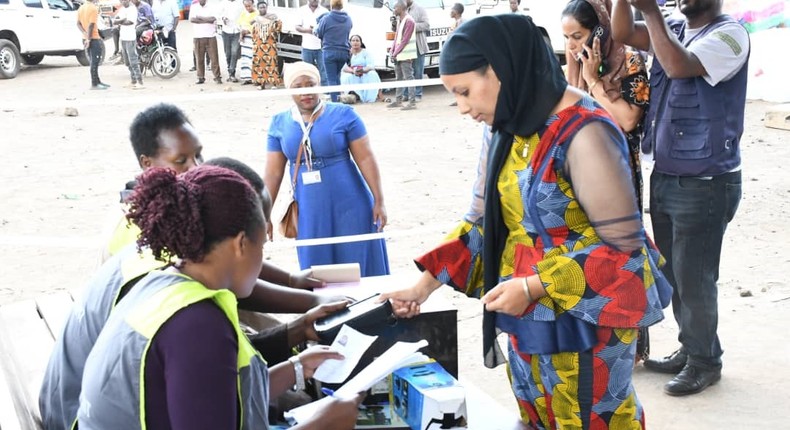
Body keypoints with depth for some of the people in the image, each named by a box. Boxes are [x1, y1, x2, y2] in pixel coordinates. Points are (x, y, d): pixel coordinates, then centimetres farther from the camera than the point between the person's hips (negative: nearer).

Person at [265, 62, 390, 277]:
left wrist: (379, 201, -8)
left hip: (350, 206, -3)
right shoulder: (280, 123, 3)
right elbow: (273, 173, 5)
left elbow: (366, 159, -6)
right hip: (309, 212, 3)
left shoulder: (343, 115, -6)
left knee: (358, 267, 4)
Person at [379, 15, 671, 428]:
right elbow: (481, 221, 8)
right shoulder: (504, 133, 1)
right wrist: (424, 284, 0)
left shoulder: (583, 134, -23)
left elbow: (621, 243, -21)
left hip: (584, 320, -7)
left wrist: (535, 286, -24)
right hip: (526, 316, 7)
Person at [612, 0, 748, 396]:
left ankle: (705, 361, 22)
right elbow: (622, 33, -3)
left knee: (693, 277, 3)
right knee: (672, 272, 16)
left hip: (705, 184, -7)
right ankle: (689, 349, 32)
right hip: (664, 176, 7)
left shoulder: (729, 34, -13)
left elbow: (678, 66, -28)